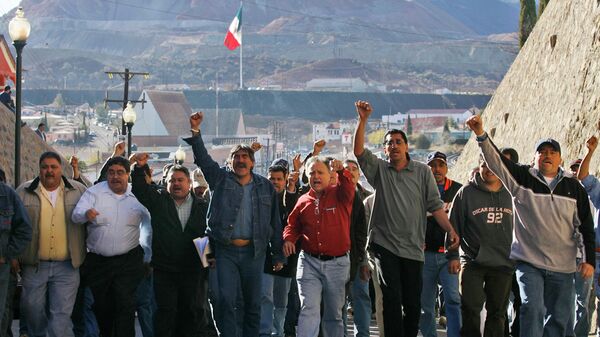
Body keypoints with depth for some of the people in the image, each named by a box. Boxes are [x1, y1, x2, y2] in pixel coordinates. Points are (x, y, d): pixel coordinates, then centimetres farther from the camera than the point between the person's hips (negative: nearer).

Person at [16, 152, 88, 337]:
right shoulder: (24, 191, 4)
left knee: (61, 316, -3)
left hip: (67, 267, -1)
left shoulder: (79, 190, 4)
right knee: (33, 314, 10)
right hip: (33, 266, 1)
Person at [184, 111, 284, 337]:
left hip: (254, 252, 1)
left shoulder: (265, 187, 7)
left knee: (253, 304, 8)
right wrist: (195, 132, -22)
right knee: (227, 300, -6)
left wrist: (278, 255, 6)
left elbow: (275, 223, 9)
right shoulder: (221, 179, 5)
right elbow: (202, 158, -8)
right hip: (226, 250, -1)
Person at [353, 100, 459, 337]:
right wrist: (363, 120, -16)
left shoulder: (422, 172, 7)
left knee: (413, 302, 6)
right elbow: (358, 151, -7)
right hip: (385, 244, -1)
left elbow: (435, 204, 3)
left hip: (413, 248, 1)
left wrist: (450, 230, -9)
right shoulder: (379, 170, 7)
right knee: (392, 299, -9)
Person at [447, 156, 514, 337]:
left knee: (497, 313, 8)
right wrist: (452, 255, -4)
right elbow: (454, 226, 1)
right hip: (473, 262, -2)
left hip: (503, 263, 3)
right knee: (471, 309, -7)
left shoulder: (510, 194, 7)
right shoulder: (467, 193, -1)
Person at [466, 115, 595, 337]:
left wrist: (589, 260, 3)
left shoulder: (573, 187, 7)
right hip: (529, 262, -3)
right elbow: (497, 160, -13)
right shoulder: (522, 179, 2)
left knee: (558, 318, 7)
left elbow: (585, 227, 10)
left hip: (563, 268, 3)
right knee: (533, 310, -17)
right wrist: (481, 135, -28)